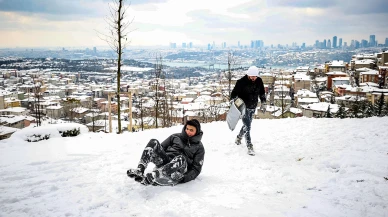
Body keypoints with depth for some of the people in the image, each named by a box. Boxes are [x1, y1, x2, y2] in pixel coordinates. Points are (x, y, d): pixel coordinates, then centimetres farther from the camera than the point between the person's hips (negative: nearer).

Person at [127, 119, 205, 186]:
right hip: (165, 162, 4)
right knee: (154, 142, -19)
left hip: (179, 171, -3)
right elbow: (162, 147, 17)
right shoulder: (175, 137, 15)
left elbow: (196, 168, -2)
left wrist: (185, 178, -19)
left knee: (181, 158, -39)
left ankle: (151, 177, -50)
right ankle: (140, 170, -36)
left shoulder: (199, 148, 5)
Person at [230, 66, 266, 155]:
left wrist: (264, 103, 14)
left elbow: (262, 93, 14)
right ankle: (250, 147, -6)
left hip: (253, 107, 6)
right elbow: (234, 93, -10)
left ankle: (238, 138, 43)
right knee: (247, 126, -10)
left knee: (247, 125, 18)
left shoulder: (259, 81, -2)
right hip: (244, 107, -6)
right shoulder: (241, 82, -17)